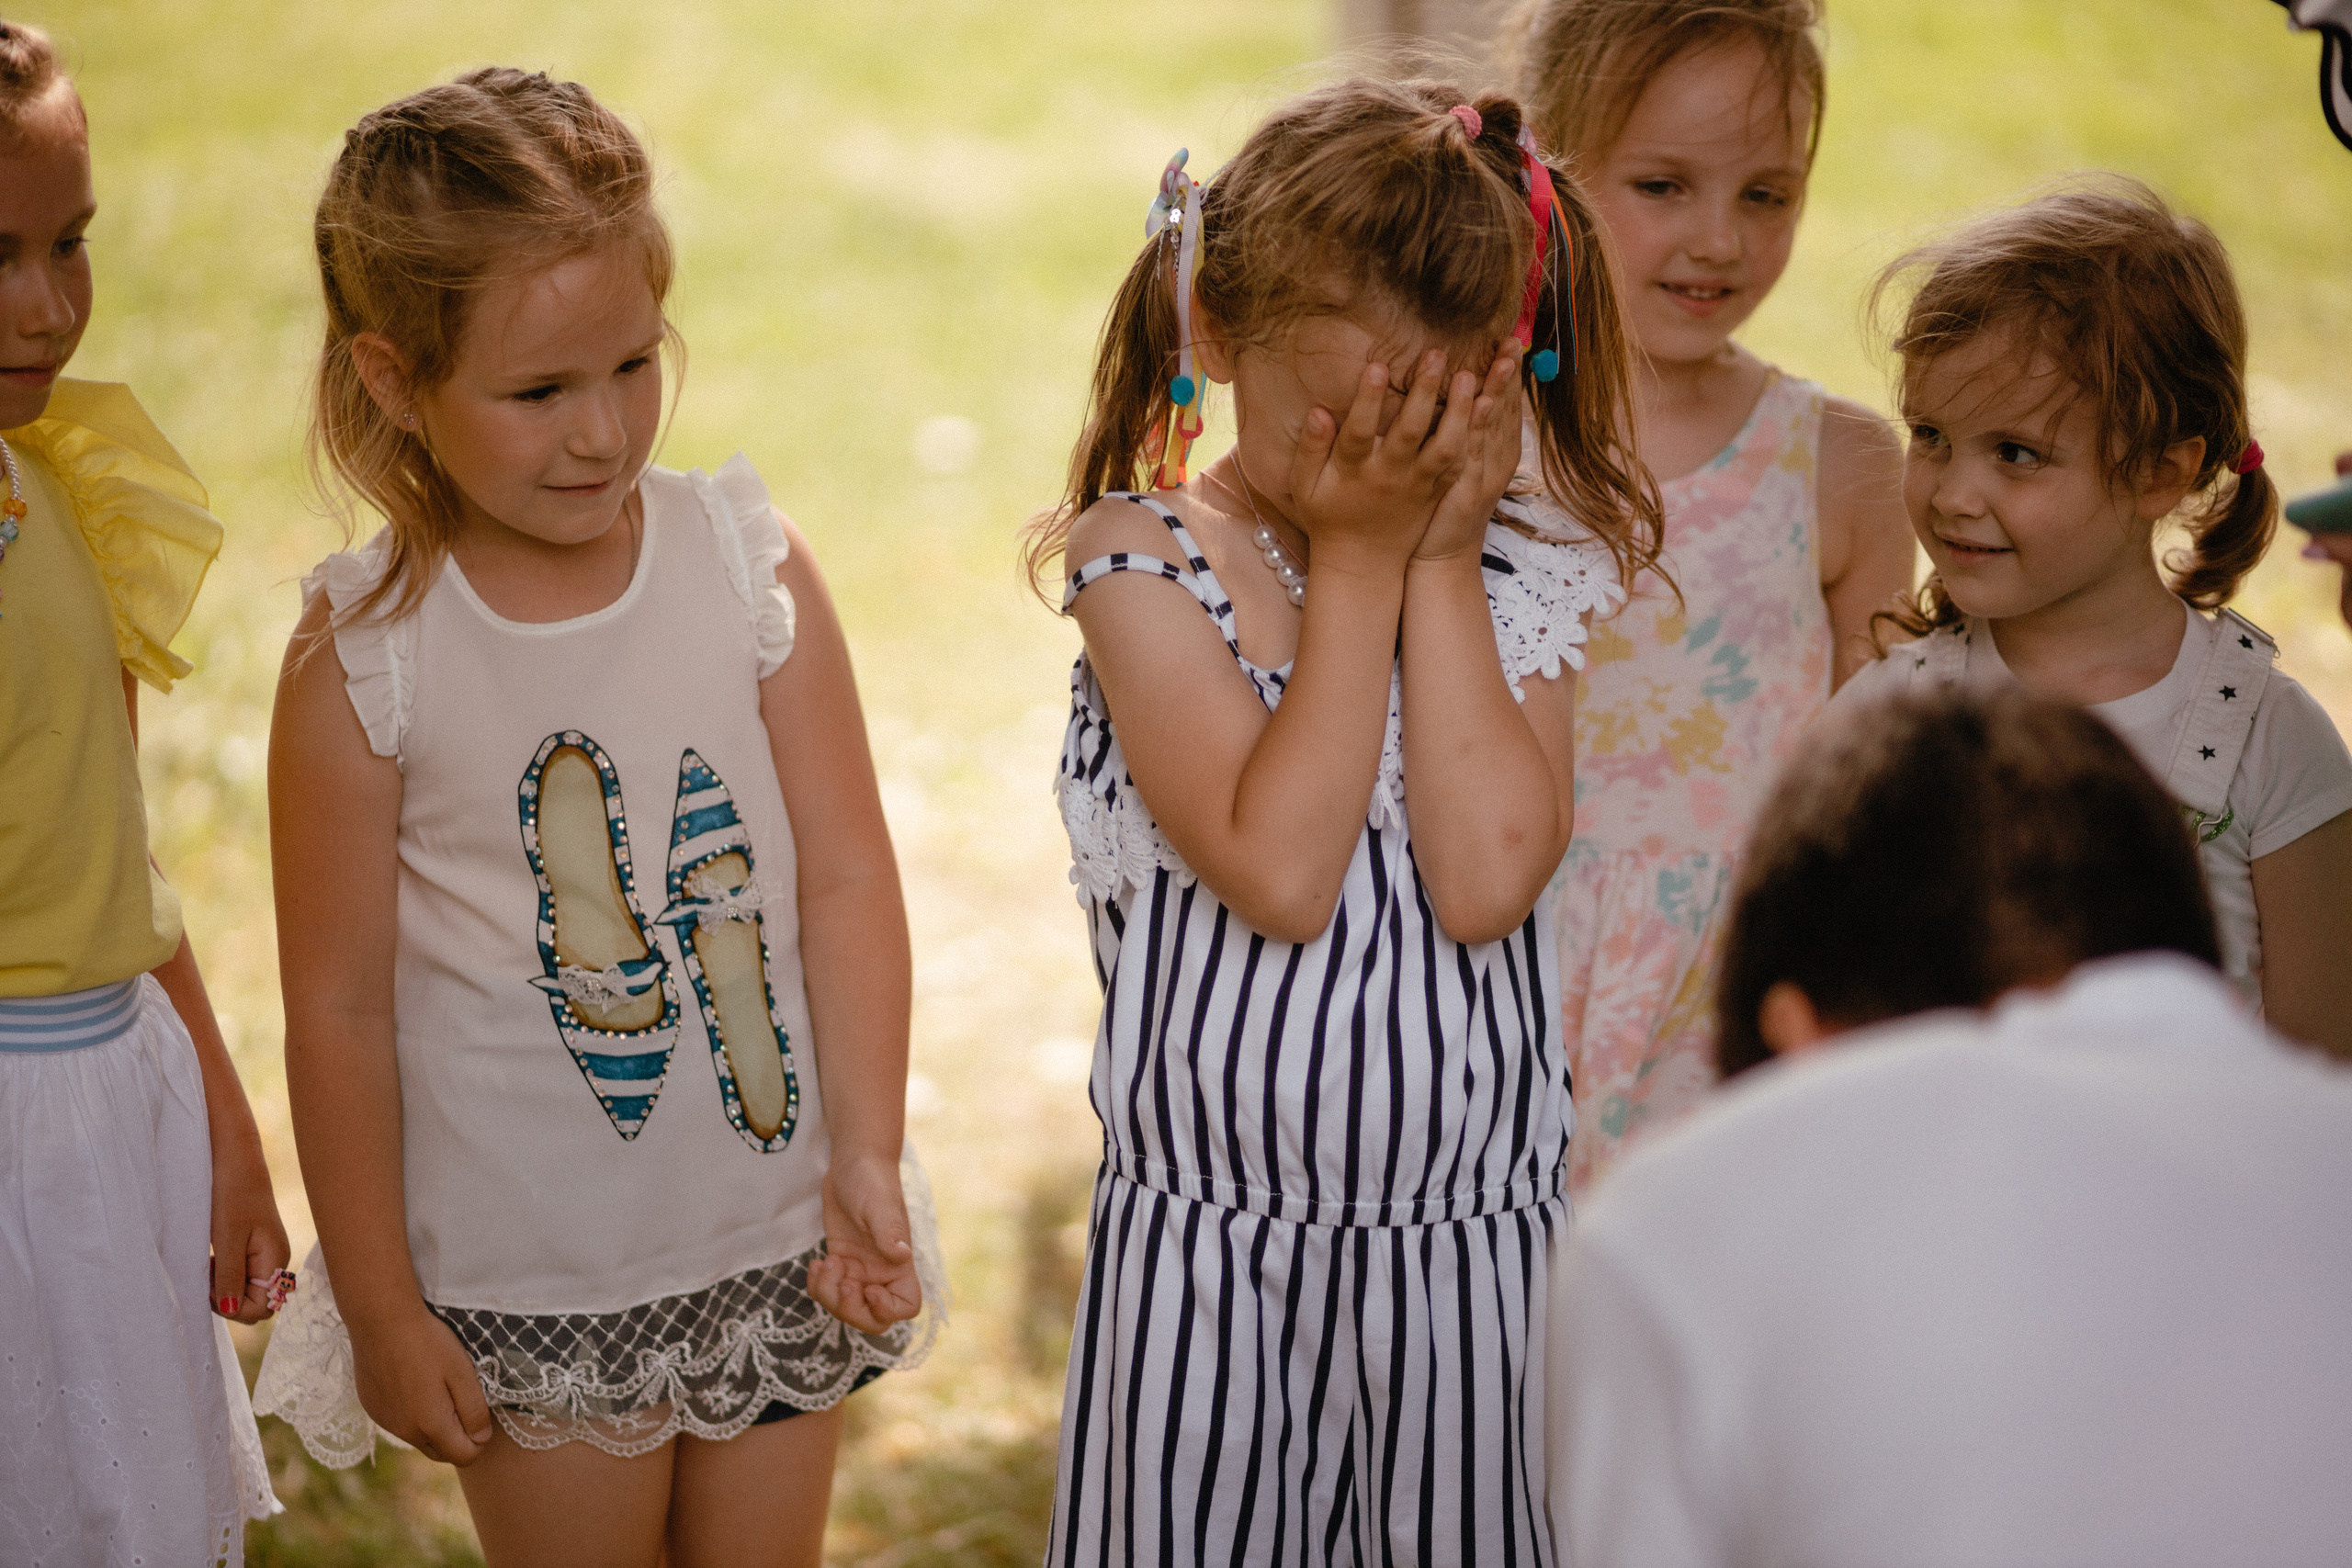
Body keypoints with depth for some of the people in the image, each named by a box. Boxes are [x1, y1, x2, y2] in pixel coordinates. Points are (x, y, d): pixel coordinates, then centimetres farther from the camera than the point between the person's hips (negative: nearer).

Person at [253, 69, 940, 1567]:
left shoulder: (749, 562, -8)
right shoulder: (363, 656, -14)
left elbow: (847, 880, -5)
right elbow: (340, 1007, -8)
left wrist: (868, 1159, -12)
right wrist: (380, 1309, -5)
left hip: (778, 1246, 2)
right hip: (528, 1295, -2)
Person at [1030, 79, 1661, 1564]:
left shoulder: (1533, 581, 0)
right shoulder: (1143, 561, -7)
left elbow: (1485, 882, -16)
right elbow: (1278, 871, -19)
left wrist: (1436, 558, -12)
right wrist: (1360, 555, -14)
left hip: (1475, 1251, 2)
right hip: (1205, 1253, -1)